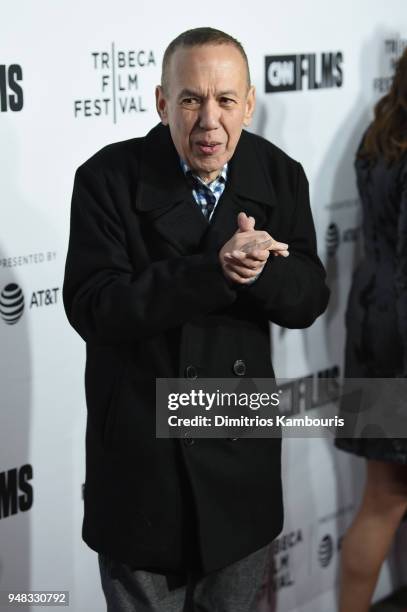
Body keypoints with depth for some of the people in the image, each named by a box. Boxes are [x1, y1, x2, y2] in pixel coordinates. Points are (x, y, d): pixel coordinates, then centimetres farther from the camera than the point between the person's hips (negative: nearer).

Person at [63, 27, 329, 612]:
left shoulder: (280, 177, -2)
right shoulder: (108, 178, -13)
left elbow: (309, 299, -3)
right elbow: (91, 306, -22)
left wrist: (258, 270, -26)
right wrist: (216, 270, -31)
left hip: (243, 451, 4)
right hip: (140, 459, -3)